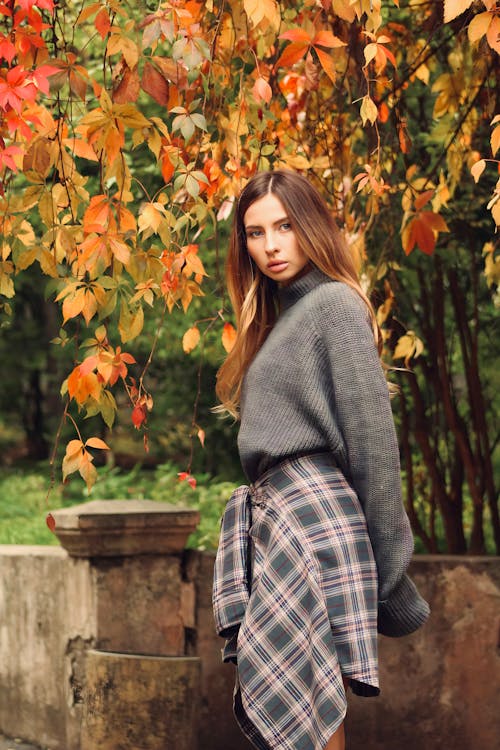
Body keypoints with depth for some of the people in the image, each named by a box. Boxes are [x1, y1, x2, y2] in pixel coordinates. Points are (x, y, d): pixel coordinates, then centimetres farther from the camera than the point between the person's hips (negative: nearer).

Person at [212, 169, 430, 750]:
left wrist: (386, 563, -11)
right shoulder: (277, 316, 22)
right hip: (273, 515, 9)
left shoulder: (335, 304, -5)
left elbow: (372, 436, -10)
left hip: (314, 513, -8)